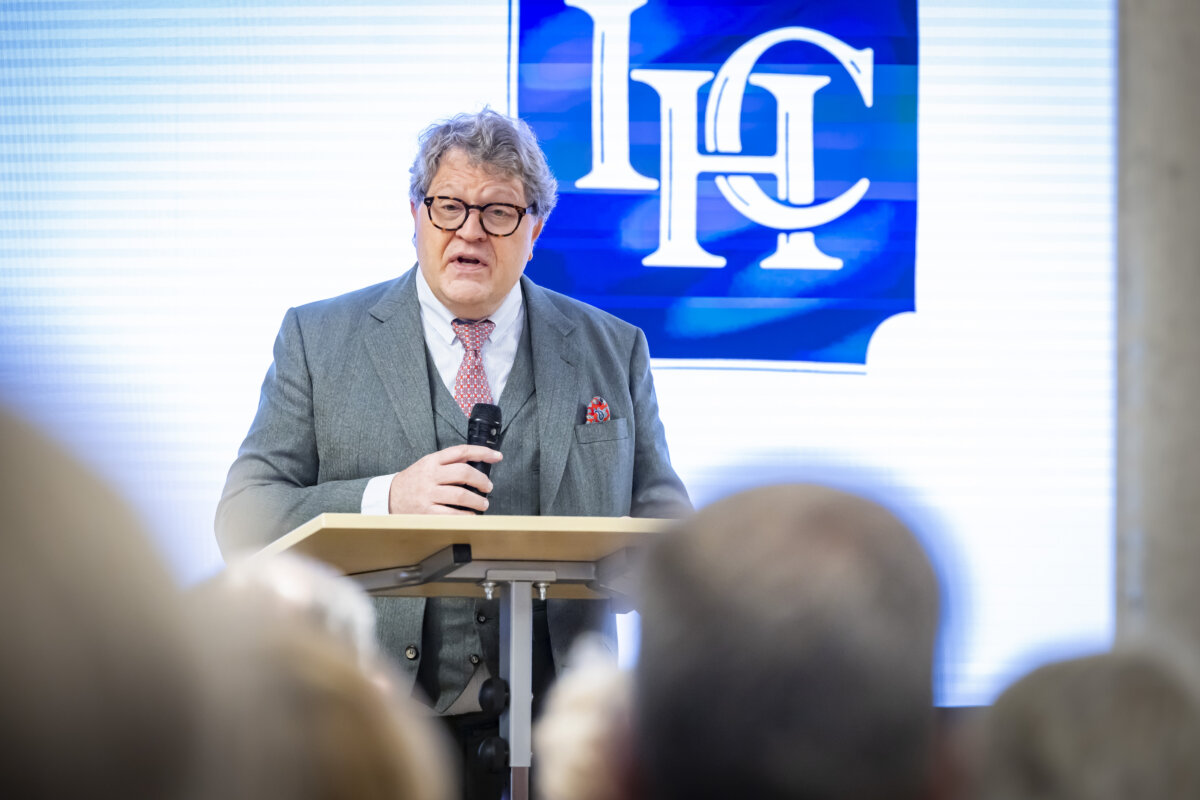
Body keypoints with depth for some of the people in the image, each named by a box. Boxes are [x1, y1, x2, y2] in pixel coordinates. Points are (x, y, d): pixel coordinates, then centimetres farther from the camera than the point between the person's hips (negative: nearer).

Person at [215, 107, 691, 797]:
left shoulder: (613, 351, 15)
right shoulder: (319, 339, 10)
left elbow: (660, 514, 14)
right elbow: (243, 520, 4)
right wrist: (384, 501, -14)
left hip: (553, 722, 1)